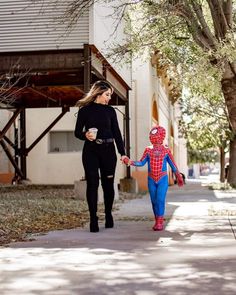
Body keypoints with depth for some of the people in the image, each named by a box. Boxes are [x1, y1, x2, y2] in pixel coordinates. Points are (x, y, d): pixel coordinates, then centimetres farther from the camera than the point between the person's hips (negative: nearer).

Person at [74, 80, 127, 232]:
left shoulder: (110, 110, 8)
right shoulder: (85, 110, 2)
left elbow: (117, 133, 5)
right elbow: (77, 132, 3)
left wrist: (123, 153, -3)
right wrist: (85, 135, -20)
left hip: (108, 150, 2)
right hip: (91, 151, -2)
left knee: (108, 183, 6)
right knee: (92, 184, -6)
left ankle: (108, 215, 22)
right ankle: (93, 219, -3)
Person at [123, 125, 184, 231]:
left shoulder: (166, 151, 0)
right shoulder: (148, 150, 4)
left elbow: (173, 165, 10)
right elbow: (141, 163, 6)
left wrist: (178, 177, 16)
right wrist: (130, 162, -8)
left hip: (162, 179, -3)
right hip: (151, 180, 3)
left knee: (160, 199, -12)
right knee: (154, 200, 6)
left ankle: (160, 221, -9)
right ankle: (157, 221, 15)